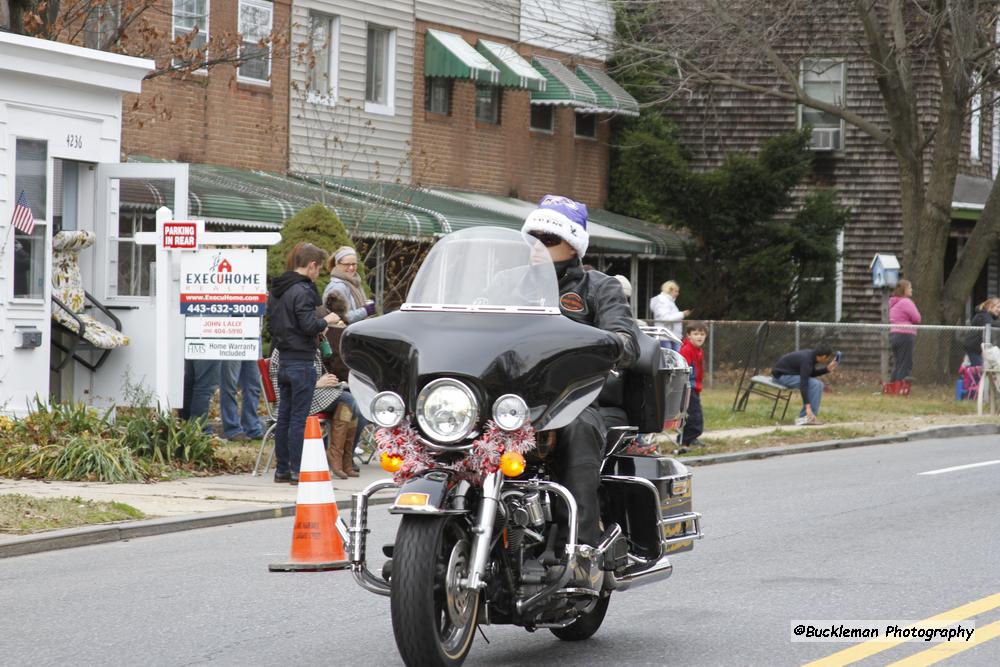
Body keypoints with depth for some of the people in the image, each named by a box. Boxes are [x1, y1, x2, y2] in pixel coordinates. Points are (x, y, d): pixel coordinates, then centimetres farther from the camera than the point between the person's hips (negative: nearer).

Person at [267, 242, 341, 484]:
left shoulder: (277, 290, 12)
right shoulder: (302, 291, -16)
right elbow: (308, 325, -21)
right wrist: (326, 321, -1)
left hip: (283, 361, 8)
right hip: (301, 362, -8)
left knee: (284, 416, 12)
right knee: (299, 418, -4)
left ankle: (282, 469, 16)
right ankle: (297, 471, -2)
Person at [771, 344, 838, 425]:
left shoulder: (811, 355, 1)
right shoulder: (806, 360, -27)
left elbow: (812, 374, 18)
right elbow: (803, 384, -32)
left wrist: (827, 369, 5)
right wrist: (808, 407, -35)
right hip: (781, 376, -10)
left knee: (819, 384, 4)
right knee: (815, 384, -20)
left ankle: (803, 417, 0)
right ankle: (811, 417, -16)